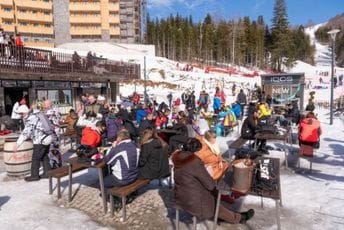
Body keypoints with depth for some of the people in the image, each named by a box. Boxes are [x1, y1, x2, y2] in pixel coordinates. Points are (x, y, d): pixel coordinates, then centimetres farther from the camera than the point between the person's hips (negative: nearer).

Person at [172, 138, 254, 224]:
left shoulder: (177, 157, -5)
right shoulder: (195, 162, -28)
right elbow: (209, 183, -18)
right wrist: (213, 188, 5)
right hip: (194, 201, -7)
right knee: (217, 207, 18)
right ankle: (240, 218, 40)